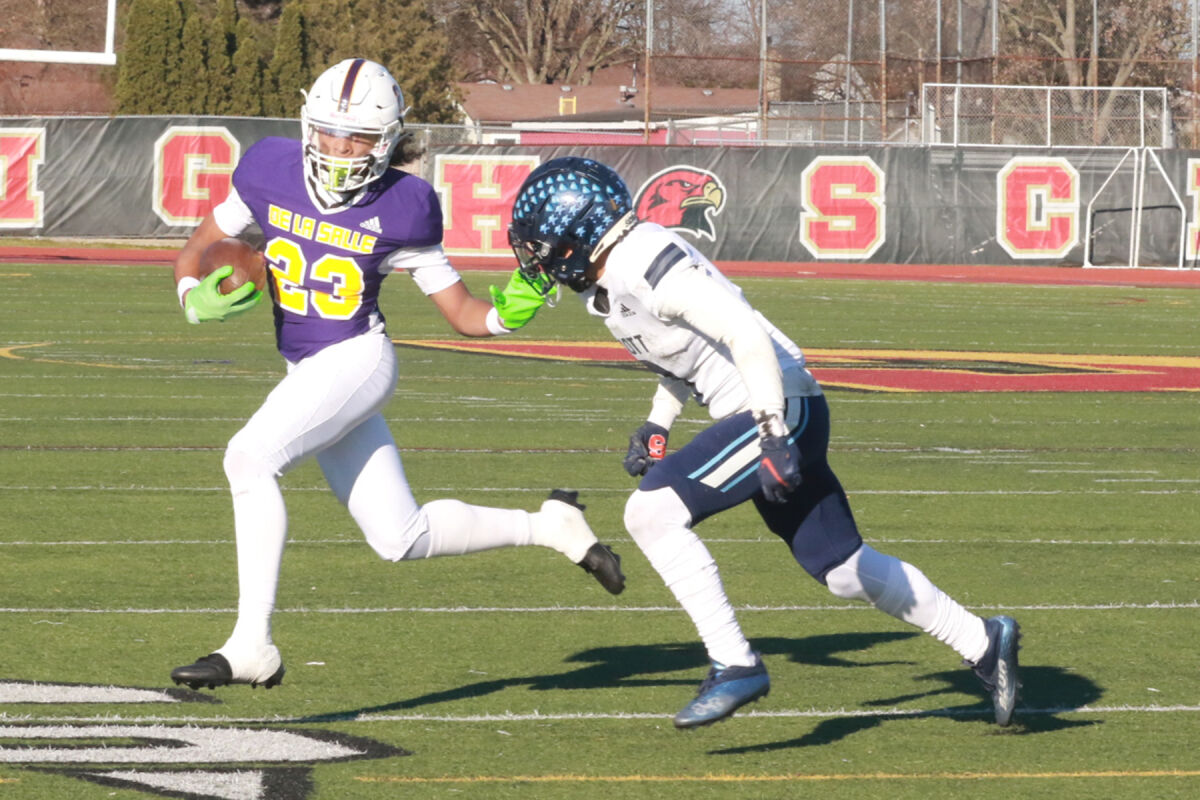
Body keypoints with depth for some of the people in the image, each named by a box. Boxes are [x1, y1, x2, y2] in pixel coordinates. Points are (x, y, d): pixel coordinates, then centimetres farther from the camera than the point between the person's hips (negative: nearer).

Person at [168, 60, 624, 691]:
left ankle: (252, 647, -27)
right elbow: (193, 255, 9)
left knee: (250, 456, -28)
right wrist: (199, 300, -13)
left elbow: (463, 313, -1)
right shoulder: (272, 173, -1)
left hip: (358, 359, -5)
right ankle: (548, 526, 29)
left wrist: (509, 311, -22)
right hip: (306, 373, 5)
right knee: (402, 540, 8)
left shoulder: (399, 210, -8)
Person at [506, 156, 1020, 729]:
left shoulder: (648, 267, -19)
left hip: (781, 409, -10)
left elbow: (747, 335, -25)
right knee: (842, 569, 16)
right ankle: (982, 643, 27)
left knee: (651, 511, -18)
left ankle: (734, 665, -15)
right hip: (770, 417, 10)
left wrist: (774, 436, -28)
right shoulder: (609, 280, 12)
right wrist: (656, 426, 19)